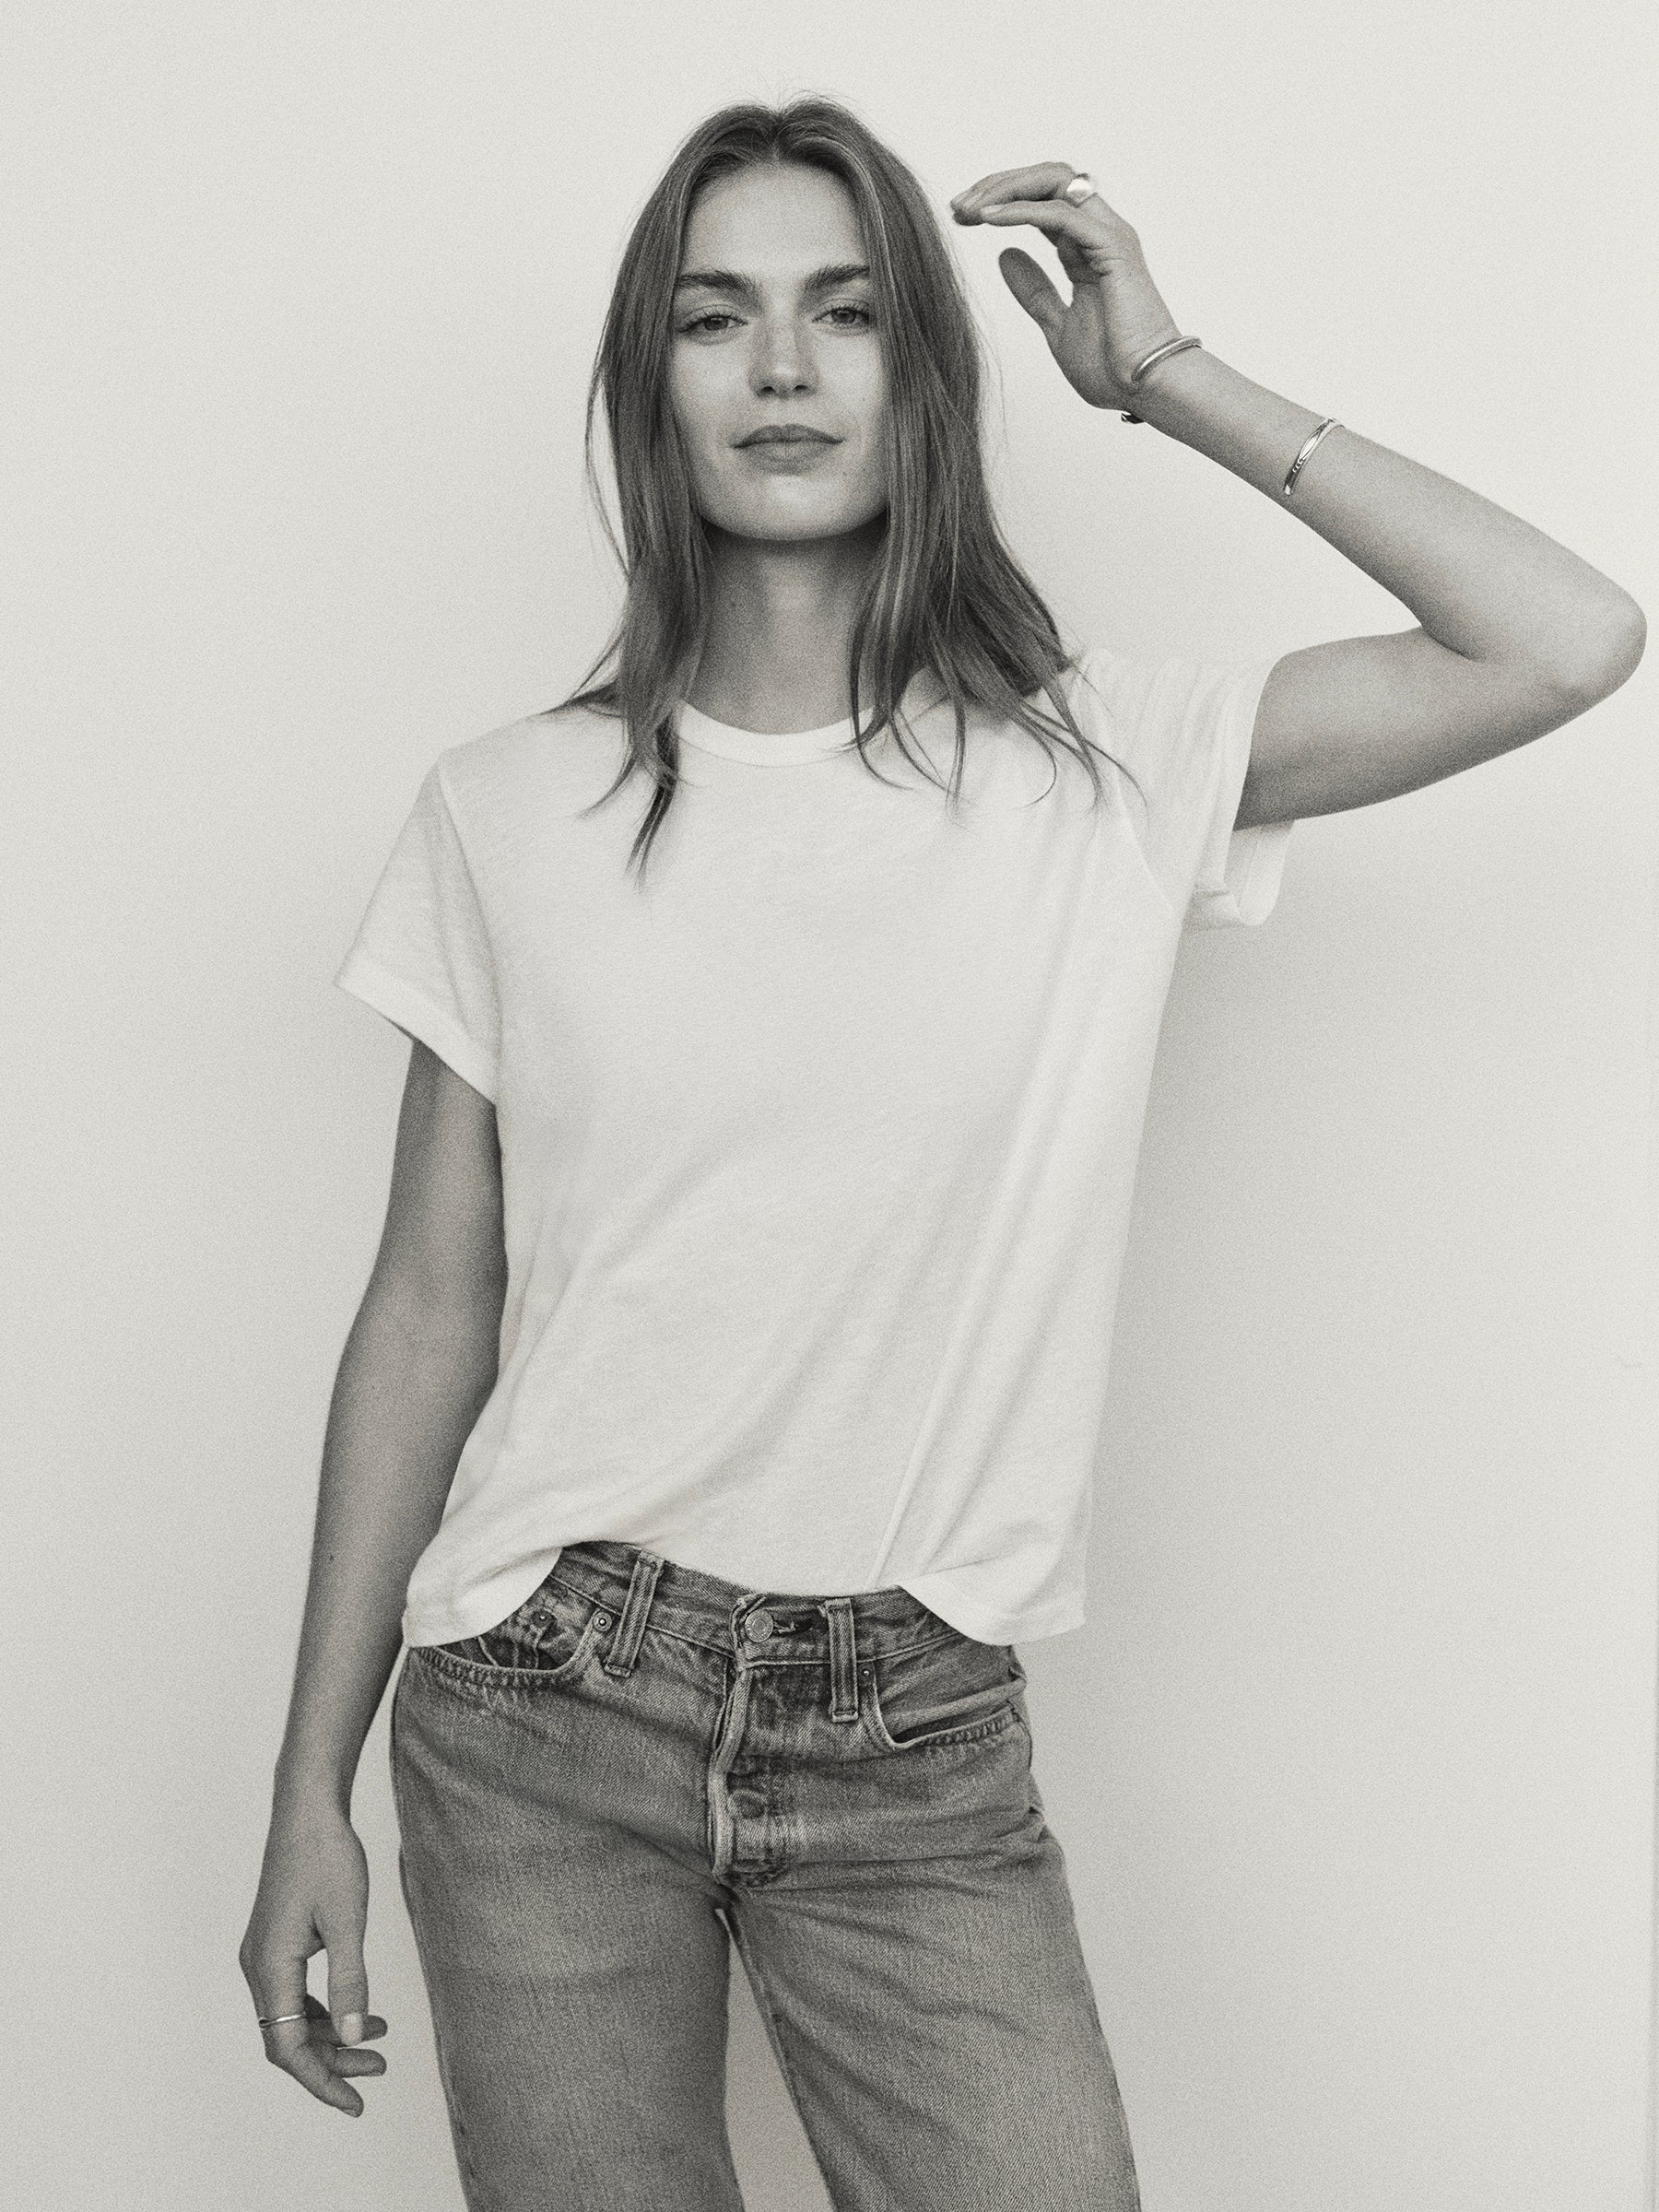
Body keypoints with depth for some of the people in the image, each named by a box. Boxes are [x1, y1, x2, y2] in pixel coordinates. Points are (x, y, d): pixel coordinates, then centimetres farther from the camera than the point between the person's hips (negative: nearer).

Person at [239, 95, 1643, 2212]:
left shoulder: (1106, 764, -1)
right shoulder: (512, 810, 0)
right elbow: (427, 1314, 2)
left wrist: (1172, 380, -1)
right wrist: (312, 1792, 3)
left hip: (919, 1741, 0)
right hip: (542, 1720, 0)